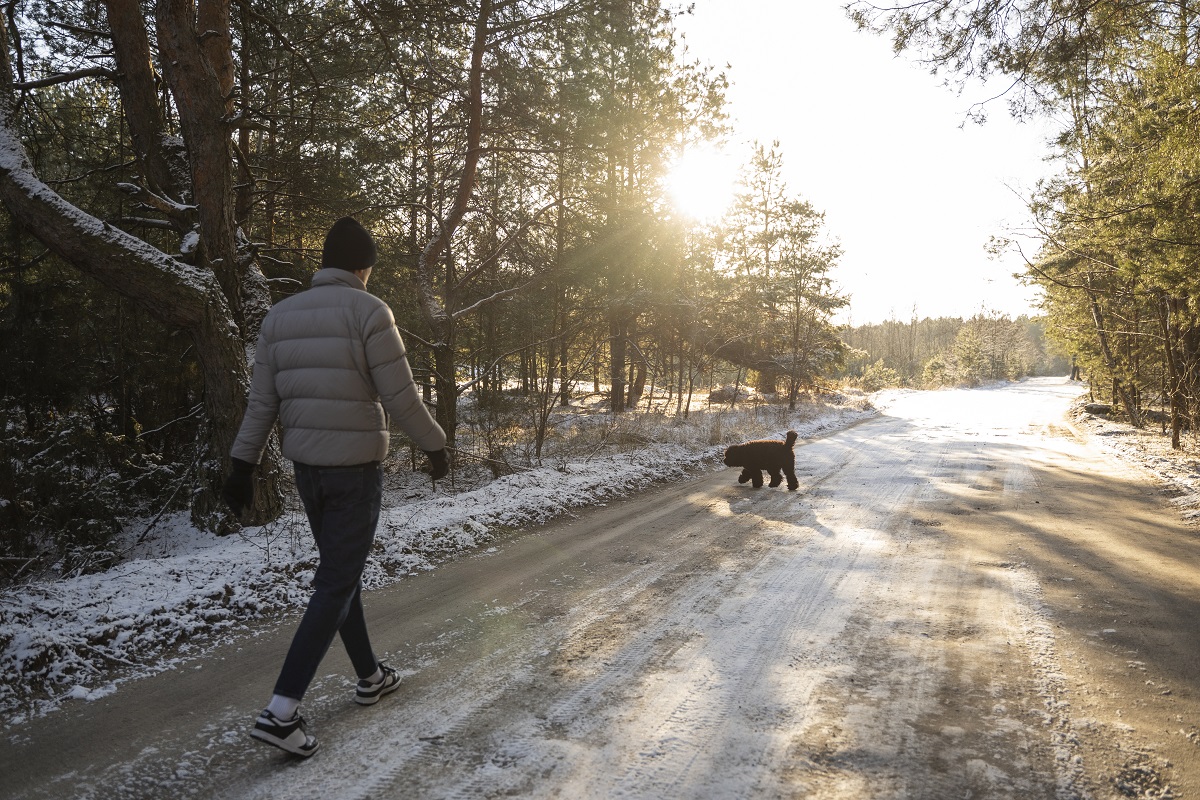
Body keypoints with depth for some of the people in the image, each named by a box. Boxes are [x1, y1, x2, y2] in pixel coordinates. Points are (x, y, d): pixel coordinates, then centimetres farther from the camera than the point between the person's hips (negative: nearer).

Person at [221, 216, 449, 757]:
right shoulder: (368, 311, -11)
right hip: (356, 467, -6)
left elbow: (261, 401, 7)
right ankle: (282, 710, -3)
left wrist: (244, 465, 10)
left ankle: (370, 677, 32)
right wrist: (435, 446, -1)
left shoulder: (280, 314, 7)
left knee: (341, 571, 18)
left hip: (305, 468, 7)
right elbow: (400, 395, -14)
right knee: (335, 585, 0)